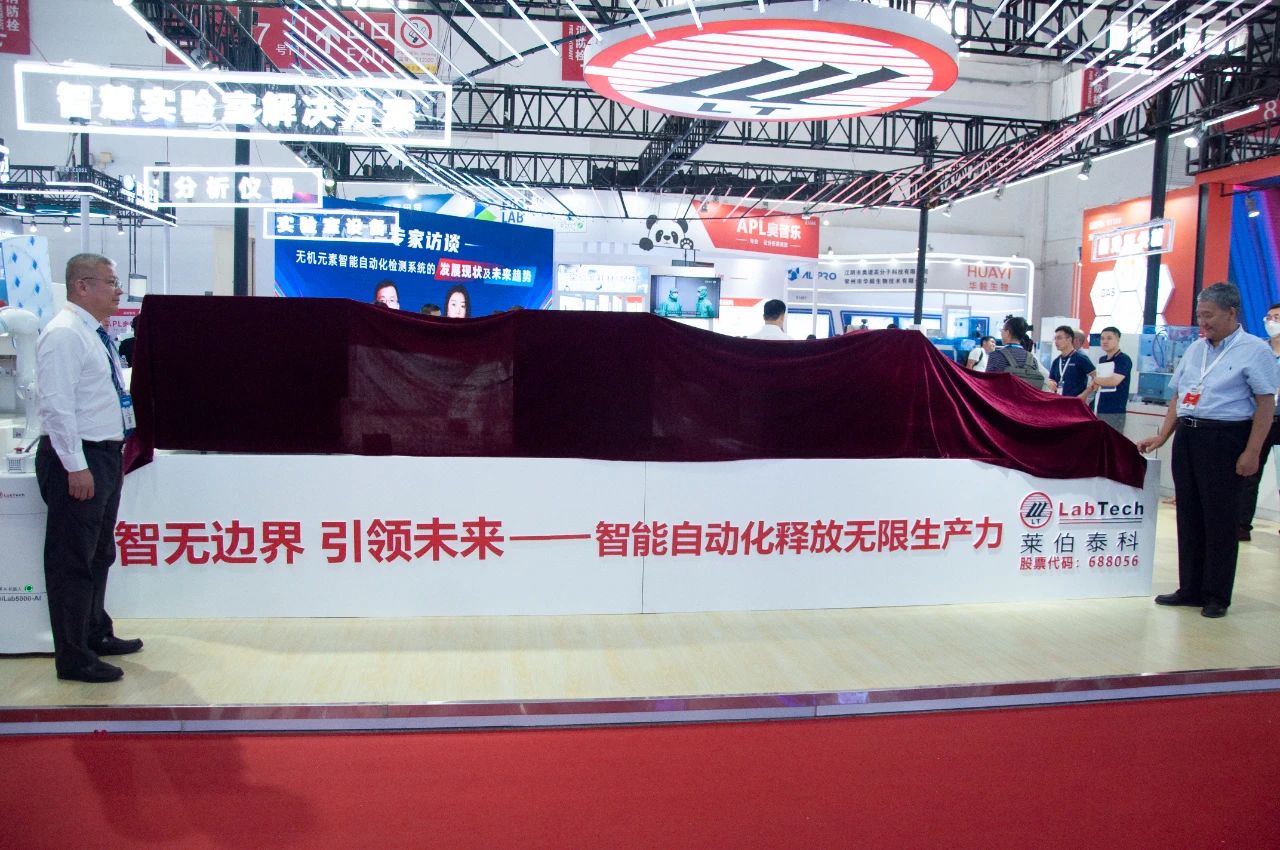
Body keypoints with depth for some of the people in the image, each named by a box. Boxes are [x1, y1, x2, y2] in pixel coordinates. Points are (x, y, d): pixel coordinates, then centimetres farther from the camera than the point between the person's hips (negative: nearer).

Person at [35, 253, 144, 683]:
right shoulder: (64, 334, -15)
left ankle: (96, 634, 34)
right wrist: (76, 466, -23)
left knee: (99, 554, 19)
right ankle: (74, 658, 6)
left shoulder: (95, 334, 14)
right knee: (73, 559, -2)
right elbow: (56, 404, -21)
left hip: (105, 454, 10)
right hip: (79, 458, -10)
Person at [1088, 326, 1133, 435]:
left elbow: (1114, 381, -20)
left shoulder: (1124, 359, -7)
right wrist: (1094, 384, 0)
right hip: (1098, 409, 8)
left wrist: (1096, 379, -4)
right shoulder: (1101, 360, 16)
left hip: (1114, 411, -7)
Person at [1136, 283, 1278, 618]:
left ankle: (1217, 597, 10)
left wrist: (1252, 452, -14)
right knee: (1189, 516, 10)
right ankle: (1190, 589, 20)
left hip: (1224, 439, -6)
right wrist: (1162, 437, 9)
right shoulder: (1194, 349, 14)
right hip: (1187, 437, 6)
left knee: (1219, 519, 0)